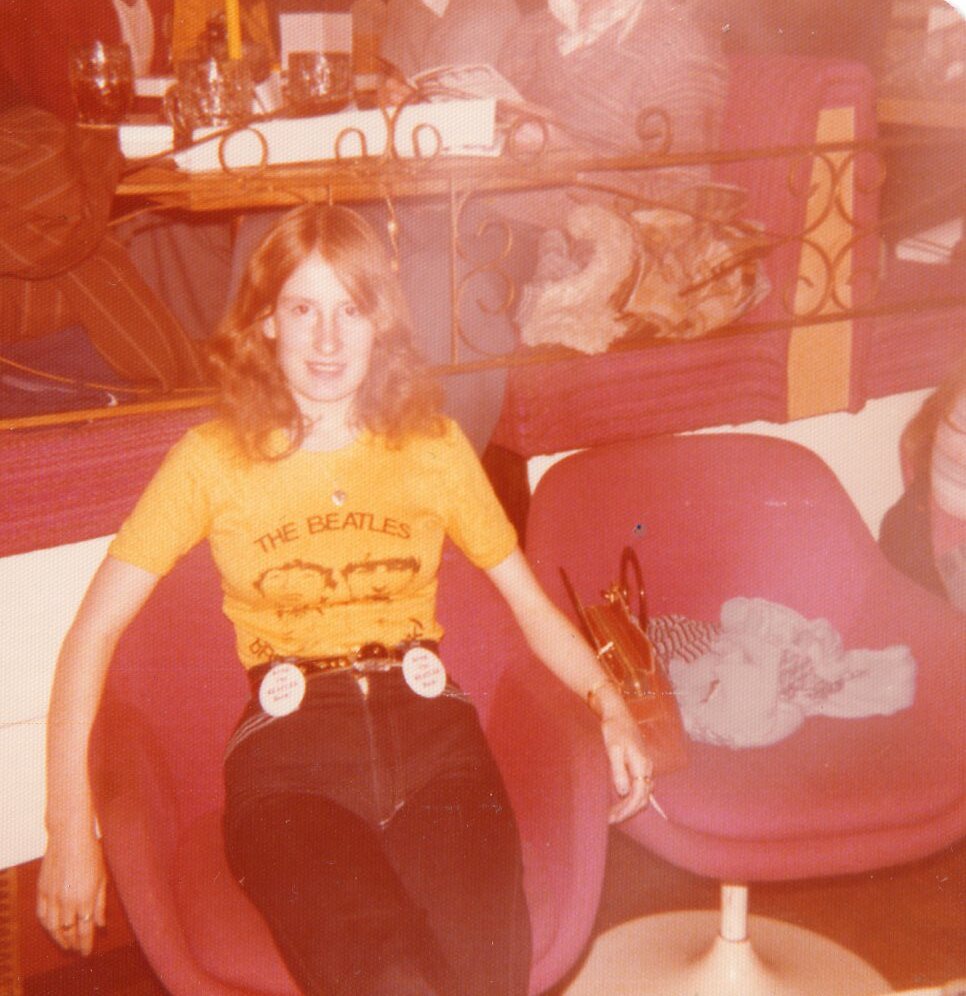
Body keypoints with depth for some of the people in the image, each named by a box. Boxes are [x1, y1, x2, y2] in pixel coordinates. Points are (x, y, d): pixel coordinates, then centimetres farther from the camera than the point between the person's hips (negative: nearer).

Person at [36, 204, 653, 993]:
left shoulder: (434, 445, 15)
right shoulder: (214, 458, 8)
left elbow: (530, 602, 18)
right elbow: (95, 630, 5)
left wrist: (609, 705, 1)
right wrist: (70, 825, -3)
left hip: (430, 728, 2)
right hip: (287, 748, -2)